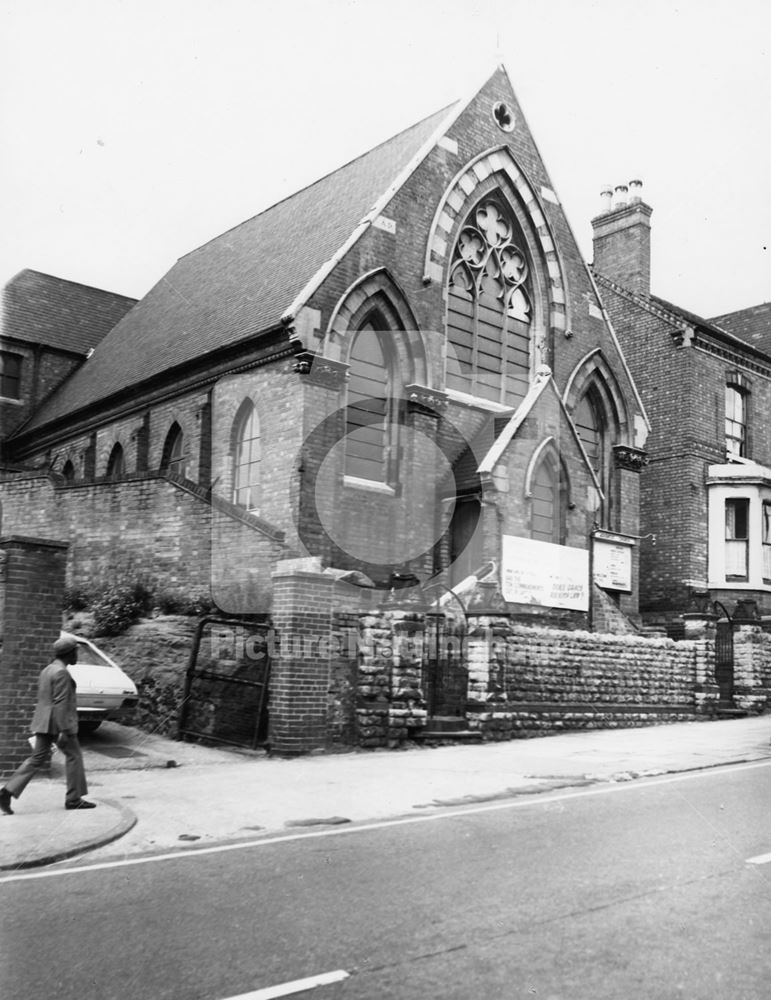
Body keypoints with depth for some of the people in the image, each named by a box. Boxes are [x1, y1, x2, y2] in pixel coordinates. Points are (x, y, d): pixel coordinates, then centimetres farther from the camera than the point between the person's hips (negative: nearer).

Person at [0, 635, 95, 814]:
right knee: (73, 755, 4)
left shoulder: (47, 670, 14)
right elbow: (60, 702, -21)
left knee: (37, 758, 9)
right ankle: (73, 799, 9)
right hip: (58, 723, -9)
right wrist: (63, 730, -22)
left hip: (44, 722, 9)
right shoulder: (61, 673, -15)